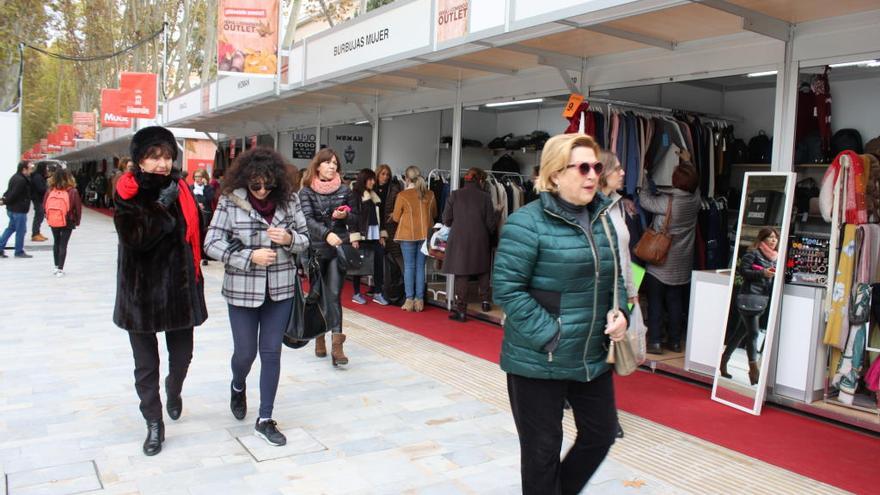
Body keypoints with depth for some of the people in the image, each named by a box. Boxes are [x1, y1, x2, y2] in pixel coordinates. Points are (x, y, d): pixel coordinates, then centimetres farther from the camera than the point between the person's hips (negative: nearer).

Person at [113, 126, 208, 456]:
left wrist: (195, 279, 9)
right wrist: (162, 205, -23)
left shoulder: (180, 190, 2)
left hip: (179, 286, 3)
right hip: (142, 290, -3)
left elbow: (194, 234, 10)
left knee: (182, 355, 14)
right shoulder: (128, 193, -8)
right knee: (146, 363, 8)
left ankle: (173, 392, 46)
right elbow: (134, 237, -22)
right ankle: (154, 423, 23)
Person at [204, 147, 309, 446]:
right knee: (245, 352, 10)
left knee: (272, 353, 6)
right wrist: (250, 256, -20)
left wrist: (289, 238, -18)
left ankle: (265, 420, 20)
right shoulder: (230, 201, -9)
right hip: (242, 289, -1)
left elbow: (304, 240, 5)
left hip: (280, 289, 2)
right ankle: (238, 387, 46)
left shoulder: (289, 199, -3)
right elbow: (212, 243, -9)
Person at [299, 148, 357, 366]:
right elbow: (308, 219, -14)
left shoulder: (344, 190, 7)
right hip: (316, 249, 0)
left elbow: (354, 220, 12)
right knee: (318, 295, 9)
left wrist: (344, 216, -11)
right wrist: (327, 234, -30)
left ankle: (337, 344, -12)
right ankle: (319, 336, 25)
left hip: (338, 249, 0)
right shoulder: (307, 192, 0)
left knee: (334, 295, -8)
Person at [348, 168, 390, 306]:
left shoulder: (375, 196, 14)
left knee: (379, 263, 1)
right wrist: (354, 237, -16)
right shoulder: (355, 195, -6)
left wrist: (382, 235, 10)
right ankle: (356, 294, 14)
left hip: (375, 236, 6)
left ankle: (377, 293, 10)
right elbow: (352, 217, -11)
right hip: (361, 236, -6)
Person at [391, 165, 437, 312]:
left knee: (409, 266, 4)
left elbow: (396, 218, -1)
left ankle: (409, 300, 4)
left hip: (408, 234, -3)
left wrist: (392, 214, 20)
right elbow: (434, 214, 13)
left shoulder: (402, 195, -10)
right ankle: (419, 300, 9)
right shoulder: (430, 194, 0)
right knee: (420, 266, 7)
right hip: (425, 234, 3)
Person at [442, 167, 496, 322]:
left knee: (461, 274, 1)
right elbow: (490, 222, 0)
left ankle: (461, 310, 1)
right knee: (483, 270, 22)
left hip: (459, 239, -1)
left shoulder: (455, 194, -3)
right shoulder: (485, 196, -3)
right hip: (480, 240, 1)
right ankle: (485, 300, 24)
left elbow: (446, 219, -1)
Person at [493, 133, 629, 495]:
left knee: (601, 434, 20)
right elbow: (507, 289, -19)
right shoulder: (528, 222, -16)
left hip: (593, 357, 7)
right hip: (538, 361, -7)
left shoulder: (603, 218, 5)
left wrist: (620, 312, -2)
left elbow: (616, 275, 16)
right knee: (542, 448, 10)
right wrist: (550, 336, -21)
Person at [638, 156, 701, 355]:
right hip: (682, 266, 5)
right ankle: (675, 341, 19)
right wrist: (687, 162, 27)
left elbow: (645, 201, -6)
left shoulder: (667, 202, -20)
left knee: (655, 302, 4)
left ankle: (654, 342, 3)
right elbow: (693, 183, 16)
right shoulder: (695, 199, -5)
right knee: (675, 303, 13)